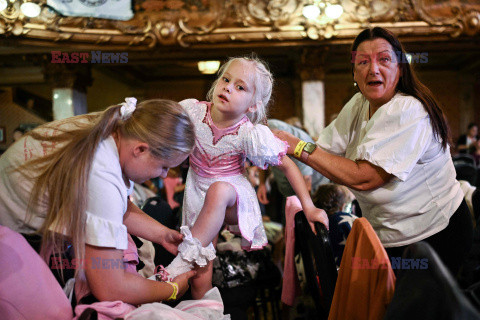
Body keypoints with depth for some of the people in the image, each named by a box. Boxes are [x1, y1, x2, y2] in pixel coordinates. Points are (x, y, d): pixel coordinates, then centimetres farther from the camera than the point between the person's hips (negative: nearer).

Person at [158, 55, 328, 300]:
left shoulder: (250, 135, -21)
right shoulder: (193, 111, -14)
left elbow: (287, 166, -12)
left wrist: (309, 208, -15)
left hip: (233, 197, -2)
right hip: (198, 196, 3)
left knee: (217, 191, -41)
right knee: (200, 279, -6)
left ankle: (186, 257, -31)